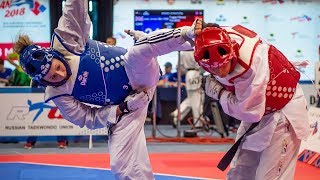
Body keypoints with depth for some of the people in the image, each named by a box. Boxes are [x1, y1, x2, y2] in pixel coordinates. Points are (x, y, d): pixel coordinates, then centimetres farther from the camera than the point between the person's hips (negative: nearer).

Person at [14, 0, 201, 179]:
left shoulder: (64, 41, -13)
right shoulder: (58, 94, -10)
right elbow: (88, 119, -8)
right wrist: (123, 108, -19)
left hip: (135, 73, -1)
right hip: (121, 107, 1)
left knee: (139, 51, -36)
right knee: (122, 165, -9)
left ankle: (187, 34, -32)